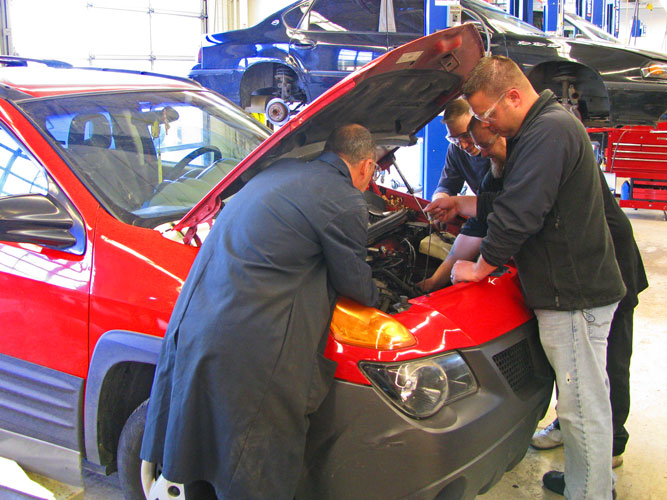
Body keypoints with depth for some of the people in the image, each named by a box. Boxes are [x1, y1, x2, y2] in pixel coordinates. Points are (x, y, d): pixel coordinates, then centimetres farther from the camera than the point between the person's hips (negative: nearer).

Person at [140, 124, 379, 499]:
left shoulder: (281, 170, 16)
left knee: (205, 465, 22)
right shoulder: (346, 202, -9)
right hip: (249, 350, -8)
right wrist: (378, 297, 28)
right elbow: (354, 283, 3)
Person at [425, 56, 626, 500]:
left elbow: (520, 215, -23)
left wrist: (480, 268, -11)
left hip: (574, 295, -11)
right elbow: (519, 201, 25)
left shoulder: (548, 132, -19)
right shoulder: (551, 124, 16)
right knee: (586, 399, 21)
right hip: (579, 284, 11)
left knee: (584, 405, 1)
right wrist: (461, 205, 25)